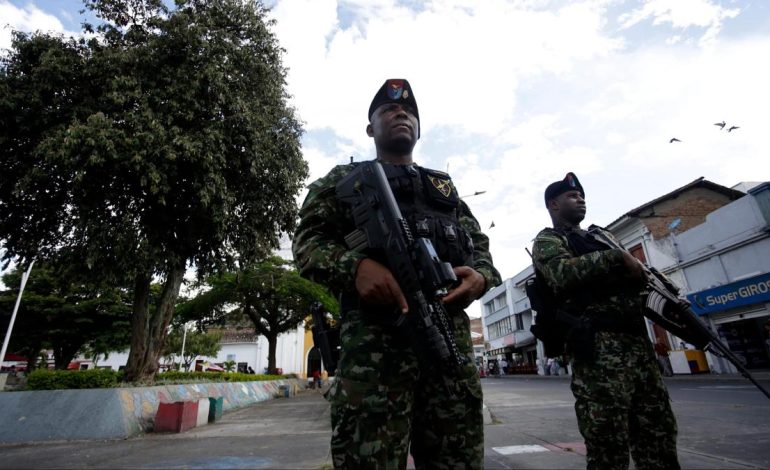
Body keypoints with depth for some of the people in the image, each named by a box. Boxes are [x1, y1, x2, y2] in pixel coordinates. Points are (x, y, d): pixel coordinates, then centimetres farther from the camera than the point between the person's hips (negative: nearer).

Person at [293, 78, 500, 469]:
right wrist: (355, 265, -17)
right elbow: (308, 242, 5)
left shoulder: (445, 188, 27)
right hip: (373, 336, -3)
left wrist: (480, 277, -2)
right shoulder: (345, 178, 17)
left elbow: (480, 248, 23)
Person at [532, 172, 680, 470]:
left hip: (638, 341, 8)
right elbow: (563, 272, -19)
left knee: (658, 435, 12)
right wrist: (616, 256, -14)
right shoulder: (547, 241, 3)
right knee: (608, 445, -3)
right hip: (599, 347, -8)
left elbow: (635, 274, 27)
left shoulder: (600, 237, 27)